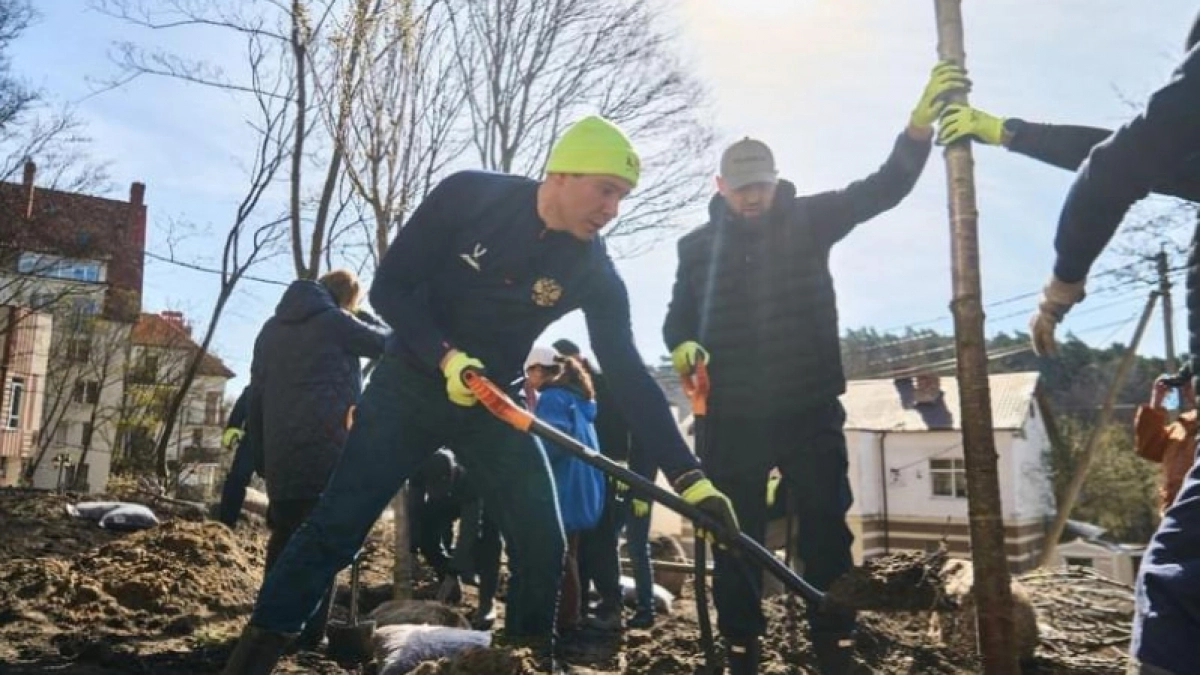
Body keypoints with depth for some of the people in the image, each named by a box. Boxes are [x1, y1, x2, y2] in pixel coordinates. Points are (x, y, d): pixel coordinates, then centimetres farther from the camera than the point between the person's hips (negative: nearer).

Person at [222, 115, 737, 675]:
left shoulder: (594, 273, -13)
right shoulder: (467, 196, -18)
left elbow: (629, 376, -14)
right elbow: (389, 288, -14)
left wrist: (689, 478, -20)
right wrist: (446, 357, -30)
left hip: (492, 404, 3)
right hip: (411, 383, -2)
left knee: (543, 544, -4)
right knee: (336, 528, -6)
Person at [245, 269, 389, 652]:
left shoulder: (271, 328, 19)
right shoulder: (334, 321, -2)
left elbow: (257, 393, 18)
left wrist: (264, 445, 20)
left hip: (280, 452, 7)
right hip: (326, 449, -6)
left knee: (284, 539, 13)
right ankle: (308, 633, -3)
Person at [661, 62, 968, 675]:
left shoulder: (808, 221, 3)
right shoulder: (697, 246, 6)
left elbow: (884, 188, -9)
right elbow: (677, 320, 13)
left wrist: (920, 124, -25)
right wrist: (683, 346, -11)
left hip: (810, 412, 0)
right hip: (732, 419, 1)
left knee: (827, 535, 6)